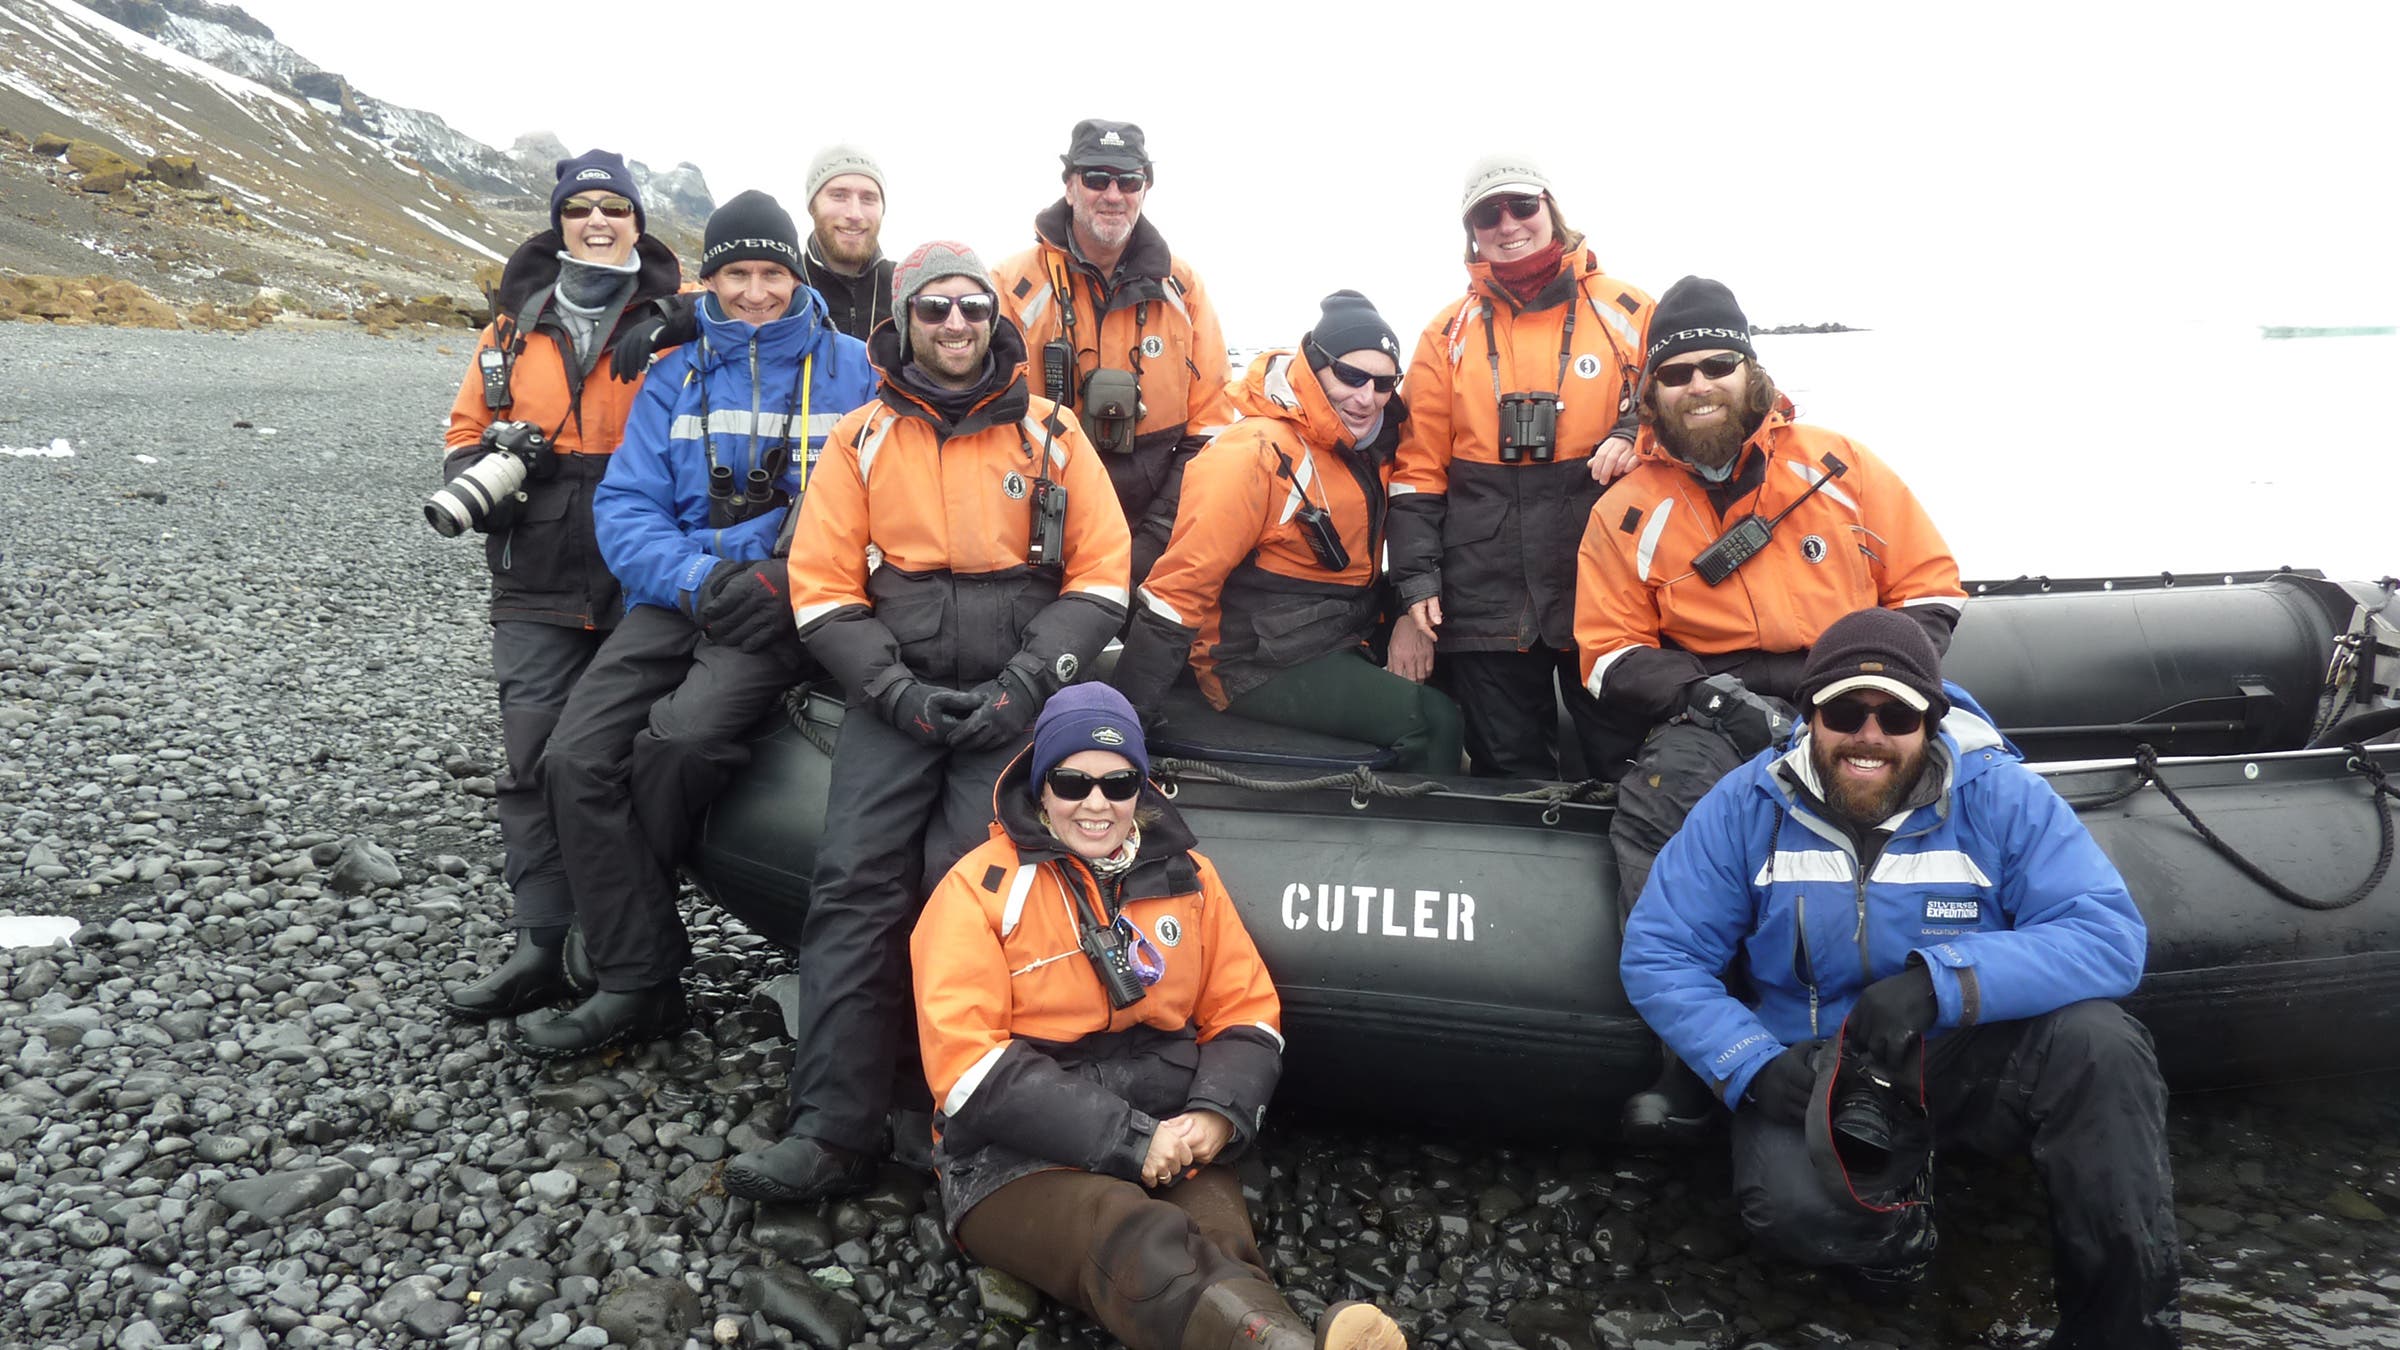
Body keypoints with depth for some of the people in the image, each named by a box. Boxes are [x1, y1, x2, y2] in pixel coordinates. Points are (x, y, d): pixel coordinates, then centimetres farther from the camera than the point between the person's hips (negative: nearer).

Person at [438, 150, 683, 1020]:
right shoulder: (518, 320, 11)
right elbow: (468, 427, 19)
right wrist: (480, 474, -1)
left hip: (644, 581, -2)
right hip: (538, 588, 3)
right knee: (533, 758, -3)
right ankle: (544, 946, 3)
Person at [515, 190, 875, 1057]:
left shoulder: (852, 371, 8)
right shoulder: (675, 379, 15)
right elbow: (625, 506, 7)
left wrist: (791, 582, -12)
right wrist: (700, 579, -13)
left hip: (791, 604, -3)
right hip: (677, 597, 4)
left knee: (679, 737, -28)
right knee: (579, 756, -17)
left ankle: (609, 916, 2)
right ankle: (639, 984, -9)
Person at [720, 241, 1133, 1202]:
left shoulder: (1050, 434, 8)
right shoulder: (862, 439, 11)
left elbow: (1101, 578, 4)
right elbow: (822, 587, 5)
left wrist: (1025, 683, -9)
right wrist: (897, 691, -9)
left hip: (1018, 695, -1)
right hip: (896, 692, 2)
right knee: (854, 881, -14)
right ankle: (831, 1132, -11)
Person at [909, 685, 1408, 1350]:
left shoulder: (1184, 875, 12)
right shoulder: (981, 889, -1)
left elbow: (1246, 1014, 14)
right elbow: (968, 1069, -10)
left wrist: (1217, 1115, -8)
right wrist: (1129, 1141, -16)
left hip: (1170, 1142, 4)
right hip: (1019, 1157, -4)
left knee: (1216, 1249, -31)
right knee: (1141, 1250, -37)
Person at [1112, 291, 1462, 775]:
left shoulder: (1368, 446, 4)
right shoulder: (1258, 454, -20)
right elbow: (1179, 588, -22)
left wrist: (1412, 615, -1)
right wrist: (1125, 724, -22)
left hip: (1337, 647, 9)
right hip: (1260, 668, -8)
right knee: (1433, 721, -19)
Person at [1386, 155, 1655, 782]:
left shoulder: (1628, 312, 4)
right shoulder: (1449, 332, 8)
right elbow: (1419, 464, 7)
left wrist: (1635, 438, -11)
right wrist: (1416, 575, -1)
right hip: (1485, 598, 1)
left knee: (1627, 762, 6)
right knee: (1509, 774, 10)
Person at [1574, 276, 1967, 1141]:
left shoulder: (1839, 465, 12)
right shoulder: (1627, 512, 12)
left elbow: (1929, 589, 12)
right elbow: (1612, 656, 8)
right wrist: (1710, 695, -11)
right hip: (1718, 715, 0)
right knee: (1652, 807, -32)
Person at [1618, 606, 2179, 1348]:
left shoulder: (2000, 795, -9)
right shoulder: (1747, 806, -7)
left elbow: (2110, 937, -20)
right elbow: (1658, 955, -6)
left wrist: (1941, 983, -33)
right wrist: (1756, 1065, -21)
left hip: (1969, 1063, 1)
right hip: (1813, 1071, 0)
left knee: (2098, 1041, -30)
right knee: (1795, 1205, -32)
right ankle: (1896, 1223, 6)